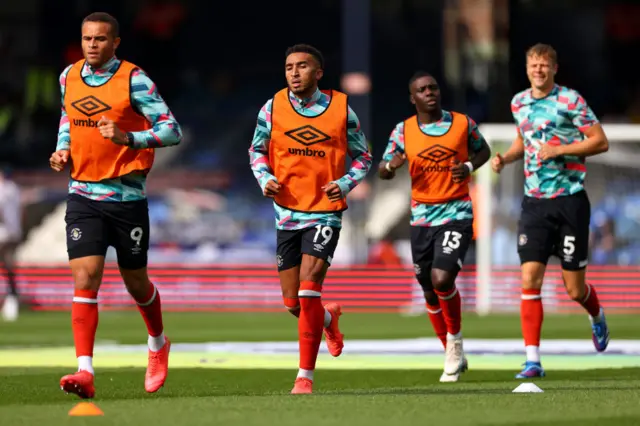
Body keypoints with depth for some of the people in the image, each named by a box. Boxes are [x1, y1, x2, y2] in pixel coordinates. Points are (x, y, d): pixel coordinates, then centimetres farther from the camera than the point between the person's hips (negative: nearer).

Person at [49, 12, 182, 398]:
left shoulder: (134, 80, -10)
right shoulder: (69, 77, 6)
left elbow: (172, 131, -13)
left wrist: (128, 138, -27)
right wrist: (63, 149, 6)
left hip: (127, 196, -3)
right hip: (83, 194, 3)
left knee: (136, 283, 12)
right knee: (85, 279, -12)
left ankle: (159, 344, 41)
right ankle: (85, 371, -18)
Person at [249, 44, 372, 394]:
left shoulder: (341, 108, -4)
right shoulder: (273, 108, 0)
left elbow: (362, 156, 7)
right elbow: (257, 150, 13)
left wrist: (345, 184, -11)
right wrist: (265, 178, -6)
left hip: (325, 212, -3)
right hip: (287, 212, 3)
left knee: (308, 291, -17)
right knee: (292, 303, 6)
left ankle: (305, 376, -9)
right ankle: (329, 318, 43)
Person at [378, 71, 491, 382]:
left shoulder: (463, 123, -1)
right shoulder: (403, 131, 2)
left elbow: (483, 150, 15)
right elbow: (382, 172, 4)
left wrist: (470, 166, -7)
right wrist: (390, 165, -20)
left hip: (456, 214, -3)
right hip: (422, 217, 3)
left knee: (441, 279, -21)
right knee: (430, 292, 8)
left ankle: (455, 340, 3)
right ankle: (454, 356, 26)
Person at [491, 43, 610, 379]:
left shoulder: (571, 100, -8)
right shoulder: (519, 103, 9)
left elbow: (601, 142, -9)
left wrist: (559, 150, -18)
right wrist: (505, 158, 7)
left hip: (570, 199, -4)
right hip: (535, 202, 4)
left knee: (575, 290, 2)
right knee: (530, 280, -10)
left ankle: (597, 316, 38)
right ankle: (532, 360, -9)